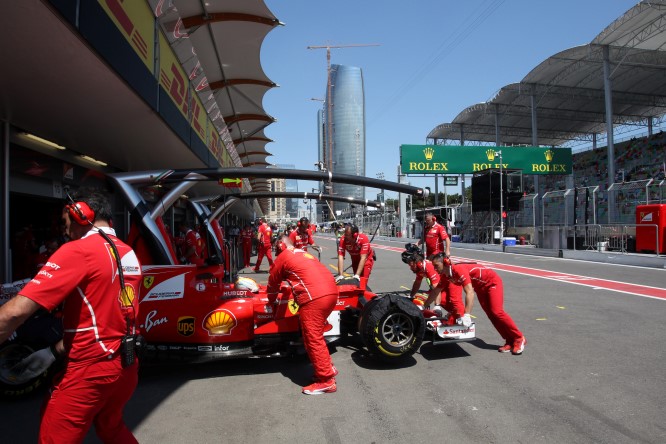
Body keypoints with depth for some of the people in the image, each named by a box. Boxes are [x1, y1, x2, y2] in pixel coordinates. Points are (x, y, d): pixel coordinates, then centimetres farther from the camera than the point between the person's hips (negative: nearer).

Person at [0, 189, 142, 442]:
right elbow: (104, 314, 12)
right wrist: (55, 352, 12)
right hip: (126, 365, 8)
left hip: (89, 369, -7)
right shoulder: (129, 255, 8)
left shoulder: (77, 251, -15)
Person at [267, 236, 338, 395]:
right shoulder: (305, 254, 30)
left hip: (313, 298, -8)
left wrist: (271, 301, 39)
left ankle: (326, 380, 6)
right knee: (316, 335, 22)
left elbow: (273, 282, 22)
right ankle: (327, 367, 28)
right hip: (331, 293, 8)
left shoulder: (283, 257, 11)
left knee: (313, 339, 1)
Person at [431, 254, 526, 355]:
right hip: (480, 287, 8)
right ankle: (510, 342, 3)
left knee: (496, 311, -19)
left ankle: (519, 339, -7)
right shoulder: (444, 276, -10)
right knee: (490, 314, -2)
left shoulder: (458, 269, -35)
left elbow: (470, 293, -42)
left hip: (492, 281, -8)